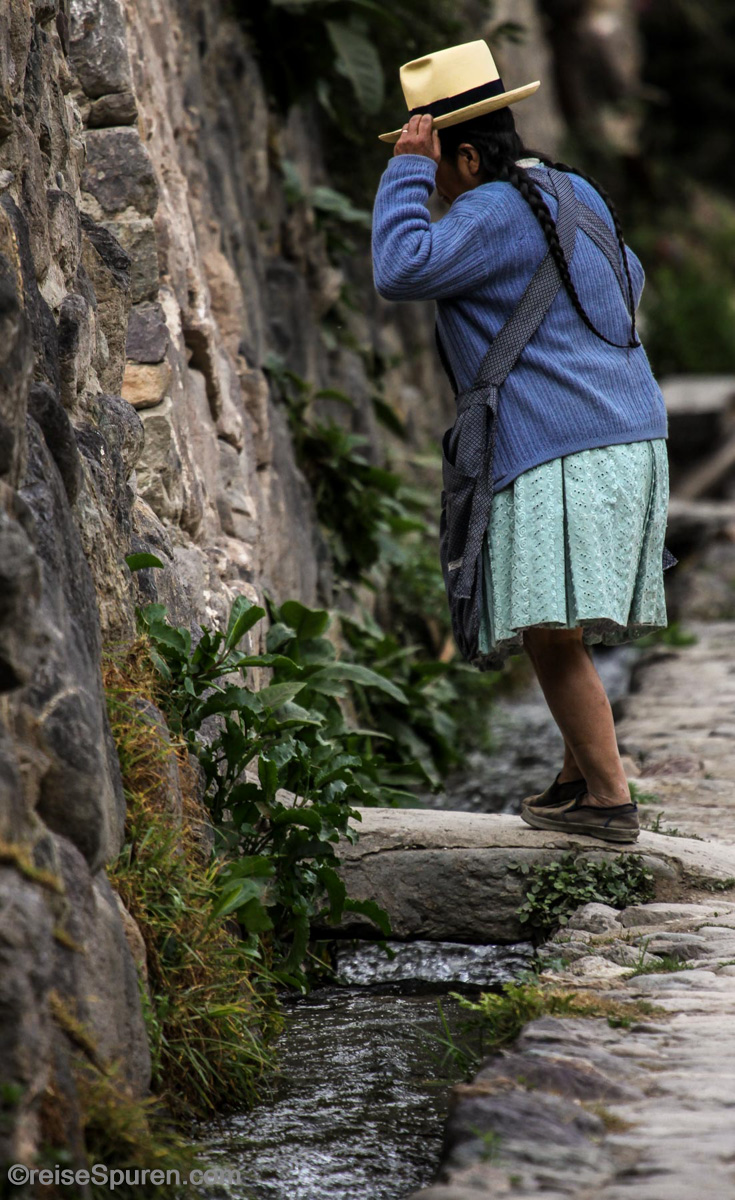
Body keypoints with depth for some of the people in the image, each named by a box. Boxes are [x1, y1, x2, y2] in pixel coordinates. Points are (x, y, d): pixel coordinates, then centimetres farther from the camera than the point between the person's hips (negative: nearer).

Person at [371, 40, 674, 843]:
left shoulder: (496, 211, -12)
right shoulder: (573, 193, 17)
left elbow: (401, 272, -22)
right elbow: (628, 282, 33)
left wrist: (405, 170, -12)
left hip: (565, 458, -10)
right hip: (629, 438, 10)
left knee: (550, 634, -15)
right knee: (557, 629, 21)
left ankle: (610, 799, -17)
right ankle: (580, 771, 28)